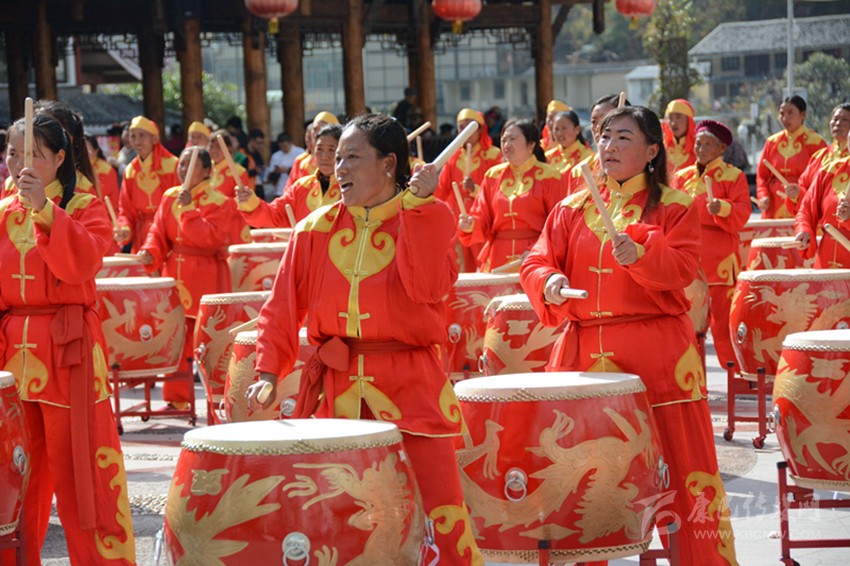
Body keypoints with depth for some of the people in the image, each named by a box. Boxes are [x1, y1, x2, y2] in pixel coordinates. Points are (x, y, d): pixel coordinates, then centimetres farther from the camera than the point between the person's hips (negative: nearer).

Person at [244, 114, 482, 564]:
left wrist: (416, 206, -19)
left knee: (438, 512, -10)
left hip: (409, 386, -3)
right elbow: (282, 309, 6)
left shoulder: (429, 218, 0)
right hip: (332, 387, 3)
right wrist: (269, 371, -6)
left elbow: (428, 287, -17)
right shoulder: (316, 229, 6)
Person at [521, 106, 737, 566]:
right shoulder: (572, 209, 13)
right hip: (584, 351, 3)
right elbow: (536, 263, 7)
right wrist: (548, 282, -16)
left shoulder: (672, 207, 3)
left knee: (678, 461, -3)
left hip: (656, 354, -3)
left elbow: (682, 269, -10)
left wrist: (640, 255, -28)